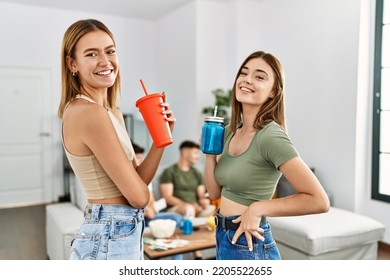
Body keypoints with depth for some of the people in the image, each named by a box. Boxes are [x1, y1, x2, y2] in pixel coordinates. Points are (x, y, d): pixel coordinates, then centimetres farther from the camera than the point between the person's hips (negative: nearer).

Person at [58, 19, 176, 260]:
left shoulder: (113, 113, 7)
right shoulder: (88, 112, -21)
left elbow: (138, 180, 5)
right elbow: (139, 196, -20)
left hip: (121, 233, 9)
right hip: (111, 239, -9)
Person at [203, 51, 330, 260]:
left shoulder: (270, 136, -21)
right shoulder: (230, 131, 3)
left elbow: (319, 200, -24)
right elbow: (215, 192, 6)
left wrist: (257, 208, -20)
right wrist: (209, 152, -6)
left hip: (248, 245, -7)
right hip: (224, 237, 7)